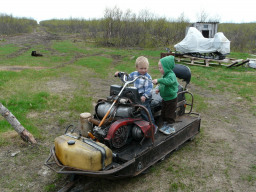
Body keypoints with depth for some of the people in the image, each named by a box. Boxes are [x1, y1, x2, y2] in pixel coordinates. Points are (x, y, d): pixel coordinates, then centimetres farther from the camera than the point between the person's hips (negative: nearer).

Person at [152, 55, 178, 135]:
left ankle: (171, 127, 17)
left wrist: (158, 80, -49)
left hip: (171, 99, -9)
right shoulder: (165, 75, 7)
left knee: (170, 113, 2)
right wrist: (159, 89, 0)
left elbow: (168, 81, -44)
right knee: (163, 113, 17)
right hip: (165, 98, 9)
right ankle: (165, 125, 33)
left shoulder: (171, 75, -22)